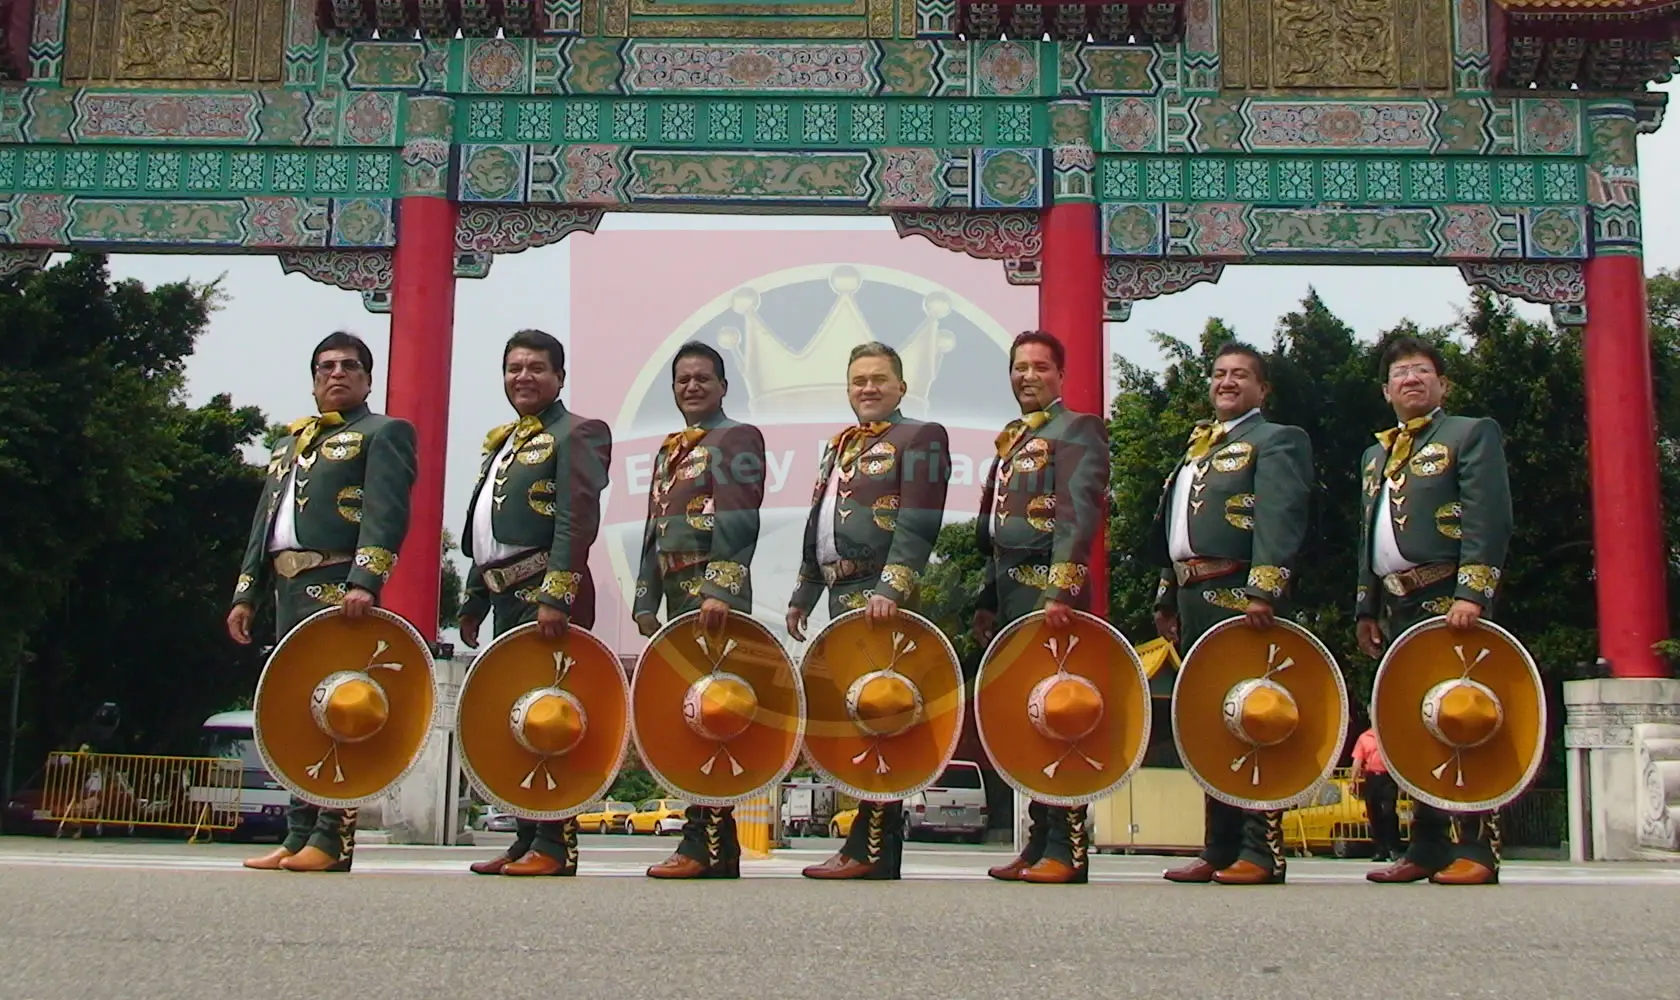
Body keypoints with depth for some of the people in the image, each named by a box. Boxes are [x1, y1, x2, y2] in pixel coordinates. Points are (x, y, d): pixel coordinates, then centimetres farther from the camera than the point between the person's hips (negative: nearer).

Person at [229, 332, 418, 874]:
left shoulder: (383, 433, 3)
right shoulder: (289, 443, 27)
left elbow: (386, 514, -11)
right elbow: (263, 523, 25)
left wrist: (364, 581, -24)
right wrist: (246, 593, 16)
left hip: (340, 588, -8)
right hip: (290, 589, 8)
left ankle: (332, 839, -11)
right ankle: (299, 836, 11)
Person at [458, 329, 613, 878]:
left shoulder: (576, 433, -3)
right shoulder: (500, 442, 23)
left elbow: (577, 521, -14)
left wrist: (556, 595, -22)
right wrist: (473, 601, 21)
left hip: (545, 595, -8)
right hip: (504, 595, 8)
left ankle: (555, 847, -6)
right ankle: (526, 841, 15)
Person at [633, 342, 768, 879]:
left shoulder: (737, 439, -1)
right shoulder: (668, 452, 24)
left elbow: (738, 521, -13)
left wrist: (721, 590, -23)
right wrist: (646, 600, 17)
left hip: (716, 592, -8)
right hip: (676, 593, 8)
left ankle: (705, 843, -11)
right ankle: (718, 845, 12)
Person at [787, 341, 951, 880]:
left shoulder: (921, 438, 0)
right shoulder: (839, 447, 23)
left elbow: (917, 527, -12)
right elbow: (817, 530, 26)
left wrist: (890, 589, -21)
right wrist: (803, 595, 21)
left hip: (885, 600, -8)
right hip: (843, 599, 8)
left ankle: (871, 850, -7)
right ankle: (871, 846, 11)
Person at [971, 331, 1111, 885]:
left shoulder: (1077, 430, -2)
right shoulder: (1012, 441, 23)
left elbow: (1078, 515, -14)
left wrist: (1061, 590, -23)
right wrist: (989, 601, 19)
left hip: (1049, 593, -8)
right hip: (1011, 593, 8)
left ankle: (1066, 851, -5)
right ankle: (1038, 846, 12)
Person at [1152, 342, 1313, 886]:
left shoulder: (1275, 440, 1)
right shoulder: (1195, 450, 25)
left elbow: (1279, 520, -13)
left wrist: (1264, 590, -24)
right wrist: (1167, 600, 19)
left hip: (1240, 597, -8)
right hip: (1194, 599, 8)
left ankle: (1261, 852, -6)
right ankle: (1219, 850, 13)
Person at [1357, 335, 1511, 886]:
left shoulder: (1472, 433, 3)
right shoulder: (1375, 454, 24)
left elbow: (1488, 520, -9)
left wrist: (1472, 593, -19)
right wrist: (1366, 608, 16)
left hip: (1448, 599, -7)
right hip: (1397, 607, 7)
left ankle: (1475, 851, -7)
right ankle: (1427, 850, 9)